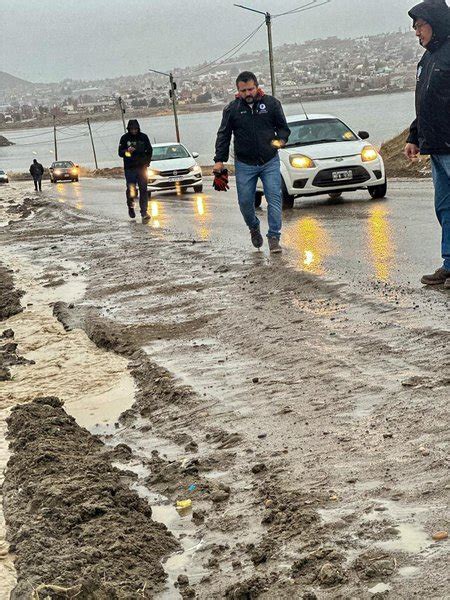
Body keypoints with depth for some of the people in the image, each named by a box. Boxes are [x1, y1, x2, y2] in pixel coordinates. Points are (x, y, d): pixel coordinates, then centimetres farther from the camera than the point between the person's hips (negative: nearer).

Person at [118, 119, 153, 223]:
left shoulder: (143, 137, 5)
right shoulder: (125, 138, 2)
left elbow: (149, 150, 15)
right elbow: (120, 153, 0)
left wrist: (146, 162, 4)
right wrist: (127, 151, -21)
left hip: (142, 167, 1)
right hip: (130, 168, -1)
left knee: (143, 190, -3)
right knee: (131, 190, -9)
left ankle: (144, 212, -3)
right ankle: (130, 206, 20)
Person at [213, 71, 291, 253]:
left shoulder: (271, 103, 0)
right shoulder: (232, 109, 1)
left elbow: (283, 127, 7)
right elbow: (223, 136, 5)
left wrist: (281, 139, -15)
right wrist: (219, 160, -3)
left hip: (270, 162, -1)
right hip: (244, 165, 1)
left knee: (274, 199, -9)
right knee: (245, 202, 6)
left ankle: (274, 238, -3)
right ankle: (254, 228, 34)